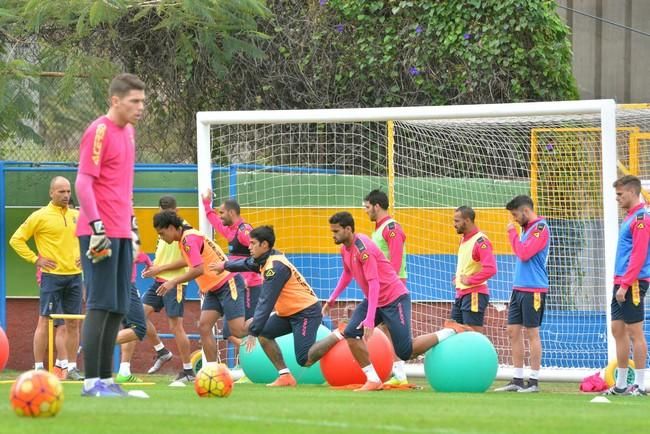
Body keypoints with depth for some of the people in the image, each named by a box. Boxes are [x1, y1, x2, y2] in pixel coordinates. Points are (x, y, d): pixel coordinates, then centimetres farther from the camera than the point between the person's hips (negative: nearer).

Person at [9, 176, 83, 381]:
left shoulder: (77, 216, 10)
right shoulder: (40, 216, -4)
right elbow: (16, 239, -3)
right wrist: (35, 259, -8)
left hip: (74, 275, 5)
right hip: (51, 276, -5)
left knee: (73, 323, 6)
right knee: (45, 321, -4)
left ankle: (72, 368, 12)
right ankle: (38, 369, -2)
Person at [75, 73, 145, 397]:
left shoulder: (127, 131, 16)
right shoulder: (99, 131, -10)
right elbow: (83, 183, -15)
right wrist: (97, 227, -20)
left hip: (121, 234, 9)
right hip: (100, 234, -9)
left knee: (118, 308, 8)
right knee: (101, 305, -9)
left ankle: (106, 378, 13)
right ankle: (92, 382, -9)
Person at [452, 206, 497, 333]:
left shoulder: (480, 241, -15)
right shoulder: (464, 240, 14)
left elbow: (490, 269, -26)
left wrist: (470, 280, -18)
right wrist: (457, 278, 11)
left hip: (474, 295, -10)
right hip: (461, 294, 10)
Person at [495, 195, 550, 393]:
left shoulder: (540, 228, -12)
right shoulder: (527, 228, 16)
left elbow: (524, 254, -19)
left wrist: (513, 233, -9)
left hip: (533, 290, -9)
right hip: (519, 288, 9)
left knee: (531, 333, -4)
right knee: (513, 331, 7)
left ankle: (533, 381, 0)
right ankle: (517, 380, 12)